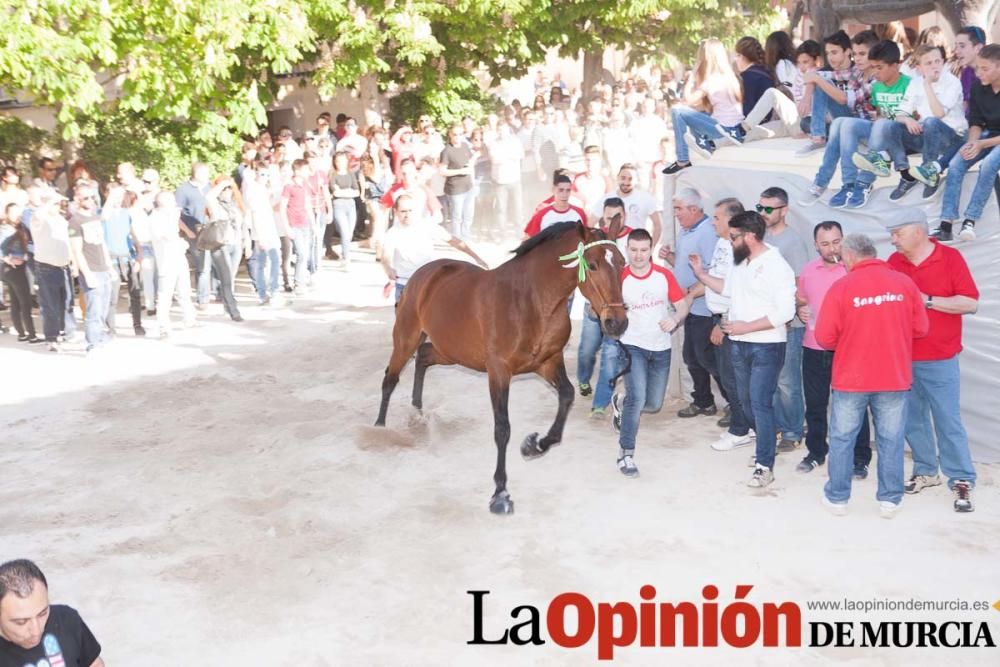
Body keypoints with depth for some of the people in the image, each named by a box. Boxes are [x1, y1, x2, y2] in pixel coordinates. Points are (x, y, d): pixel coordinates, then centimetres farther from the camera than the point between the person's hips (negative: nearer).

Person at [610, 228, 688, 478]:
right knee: (637, 398, -19)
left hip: (661, 348, 4)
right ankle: (626, 454, -6)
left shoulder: (664, 275, -4)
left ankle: (621, 403, 44)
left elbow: (682, 304, 3)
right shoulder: (620, 279, -11)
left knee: (654, 405, 12)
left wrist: (675, 319, -17)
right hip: (632, 346, -4)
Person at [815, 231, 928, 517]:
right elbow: (920, 328, 4)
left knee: (842, 439, 11)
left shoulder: (842, 286, -10)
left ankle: (837, 497, 20)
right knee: (891, 440, 11)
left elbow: (824, 338, -9)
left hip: (851, 379, -2)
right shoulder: (904, 282, -3)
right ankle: (889, 500, 17)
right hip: (894, 377, 2)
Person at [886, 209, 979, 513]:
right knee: (912, 419, 10)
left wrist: (928, 300, -18)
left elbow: (970, 303, -11)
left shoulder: (950, 258, -6)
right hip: (902, 357, 4)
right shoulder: (893, 262, 5)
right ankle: (925, 471, 25)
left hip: (940, 359, -4)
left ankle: (961, 481, 6)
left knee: (948, 421, -2)